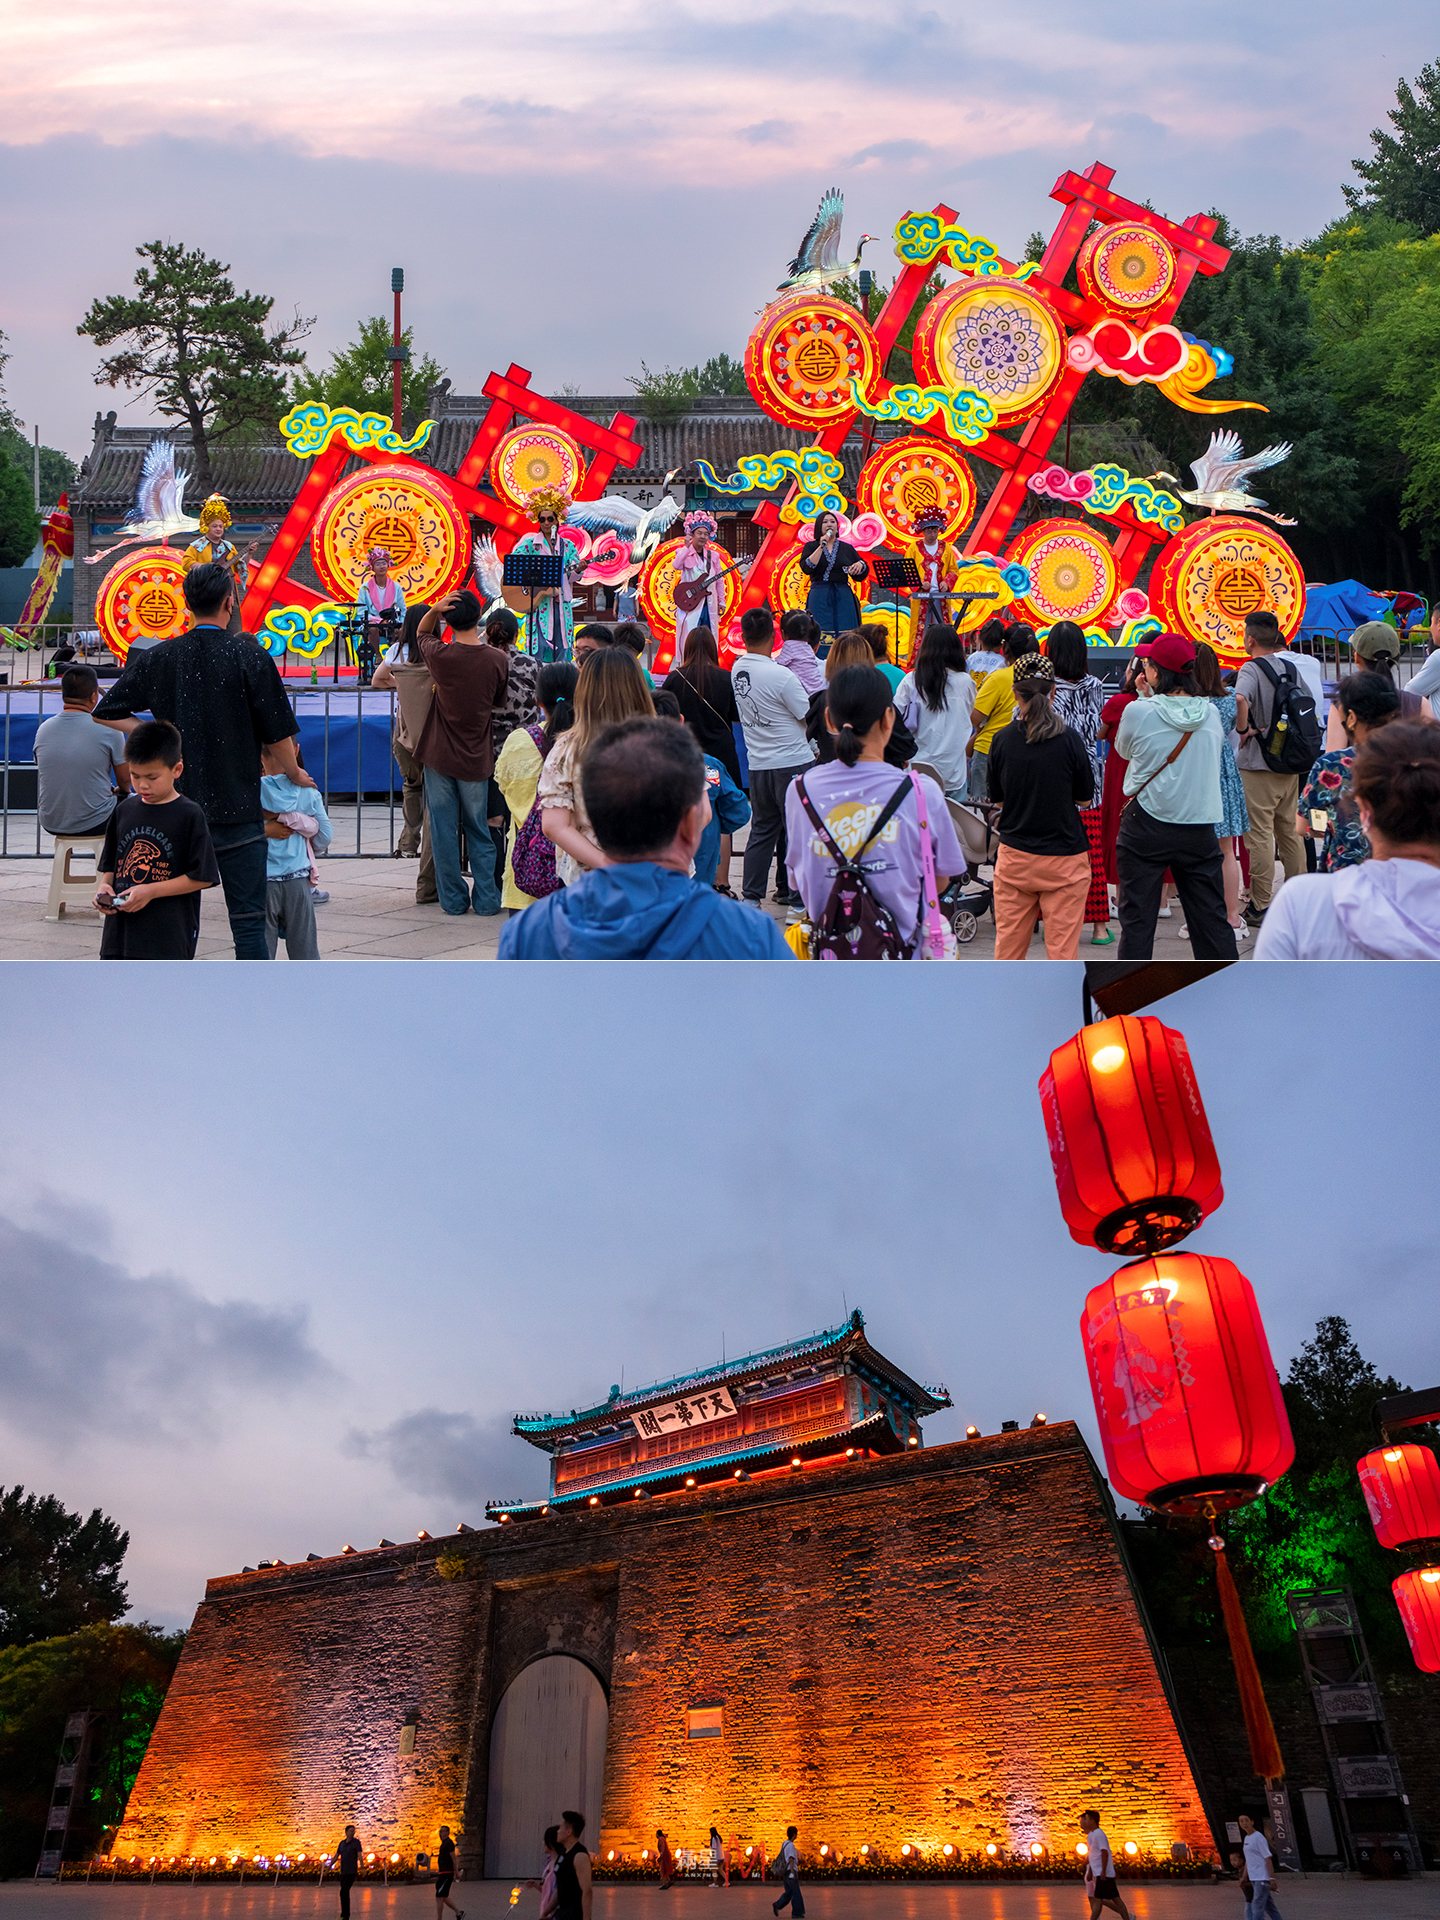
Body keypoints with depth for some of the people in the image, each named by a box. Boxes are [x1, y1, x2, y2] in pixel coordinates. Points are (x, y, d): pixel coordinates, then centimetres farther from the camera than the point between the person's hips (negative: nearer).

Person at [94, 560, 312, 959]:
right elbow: (278, 733, -4)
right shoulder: (249, 657, -7)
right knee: (248, 919, 1)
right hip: (237, 810, -3)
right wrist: (294, 774, 13)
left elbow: (105, 712, 7)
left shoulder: (159, 657, 3)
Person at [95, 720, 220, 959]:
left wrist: (151, 890, -17)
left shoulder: (189, 815, -8)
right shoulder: (124, 810, 9)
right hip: (120, 930, 6)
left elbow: (202, 877, -10)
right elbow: (110, 864, 18)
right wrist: (104, 886, -3)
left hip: (169, 939, -5)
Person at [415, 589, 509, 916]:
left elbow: (421, 633, 12)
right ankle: (486, 899, 12)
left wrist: (434, 609, -5)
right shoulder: (497, 659, -9)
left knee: (444, 831, 7)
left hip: (439, 756, -1)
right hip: (476, 757, 1)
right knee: (480, 833, 12)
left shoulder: (439, 655, -10)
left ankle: (453, 900, 11)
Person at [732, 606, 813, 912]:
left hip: (757, 764, 6)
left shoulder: (737, 669, 2)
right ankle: (794, 894, 9)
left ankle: (751, 894, 13)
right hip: (792, 763, -6)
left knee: (762, 829, 13)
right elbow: (809, 716, -11)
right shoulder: (781, 675, -19)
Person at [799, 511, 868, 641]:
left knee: (845, 635, -4)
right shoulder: (811, 547, 8)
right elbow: (806, 568, -11)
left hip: (843, 596, 2)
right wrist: (821, 546, -11)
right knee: (820, 634, -9)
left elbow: (861, 575, 15)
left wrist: (860, 565, -7)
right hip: (820, 596, -2)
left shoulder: (847, 548, 14)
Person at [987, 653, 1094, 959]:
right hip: (1064, 857, -2)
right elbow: (1085, 798, 0)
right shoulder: (1069, 739, -10)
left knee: (1008, 944, 12)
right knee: (1063, 947, 4)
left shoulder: (1002, 739, -5)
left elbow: (998, 798, 6)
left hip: (1013, 856, 2)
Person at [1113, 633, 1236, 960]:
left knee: (1137, 920, 4)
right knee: (1211, 918, 10)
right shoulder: (1210, 712, 1)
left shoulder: (1138, 712, -11)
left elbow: (1123, 749, 7)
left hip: (1145, 827, -3)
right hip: (1200, 828, 3)